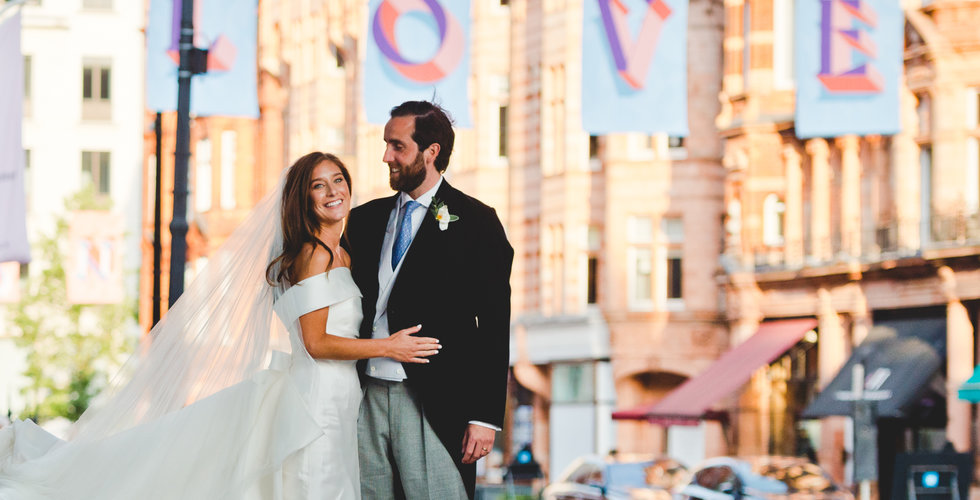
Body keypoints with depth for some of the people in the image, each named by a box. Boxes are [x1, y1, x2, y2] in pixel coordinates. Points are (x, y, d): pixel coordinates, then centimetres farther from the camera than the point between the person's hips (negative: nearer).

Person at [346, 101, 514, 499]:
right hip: (367, 399, 5)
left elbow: (494, 326, -4)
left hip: (433, 406, -5)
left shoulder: (475, 222, -1)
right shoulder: (365, 220, 14)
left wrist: (485, 417, -10)